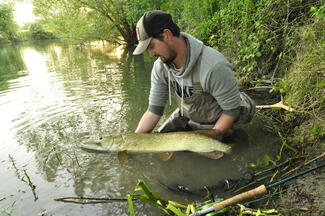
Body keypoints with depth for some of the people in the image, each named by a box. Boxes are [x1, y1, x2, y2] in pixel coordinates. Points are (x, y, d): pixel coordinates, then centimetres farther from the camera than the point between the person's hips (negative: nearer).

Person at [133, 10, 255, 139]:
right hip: (185, 116, 6)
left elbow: (232, 110, -25)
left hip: (215, 122, -5)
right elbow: (153, 111, -9)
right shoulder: (160, 67, -16)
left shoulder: (214, 66, -37)